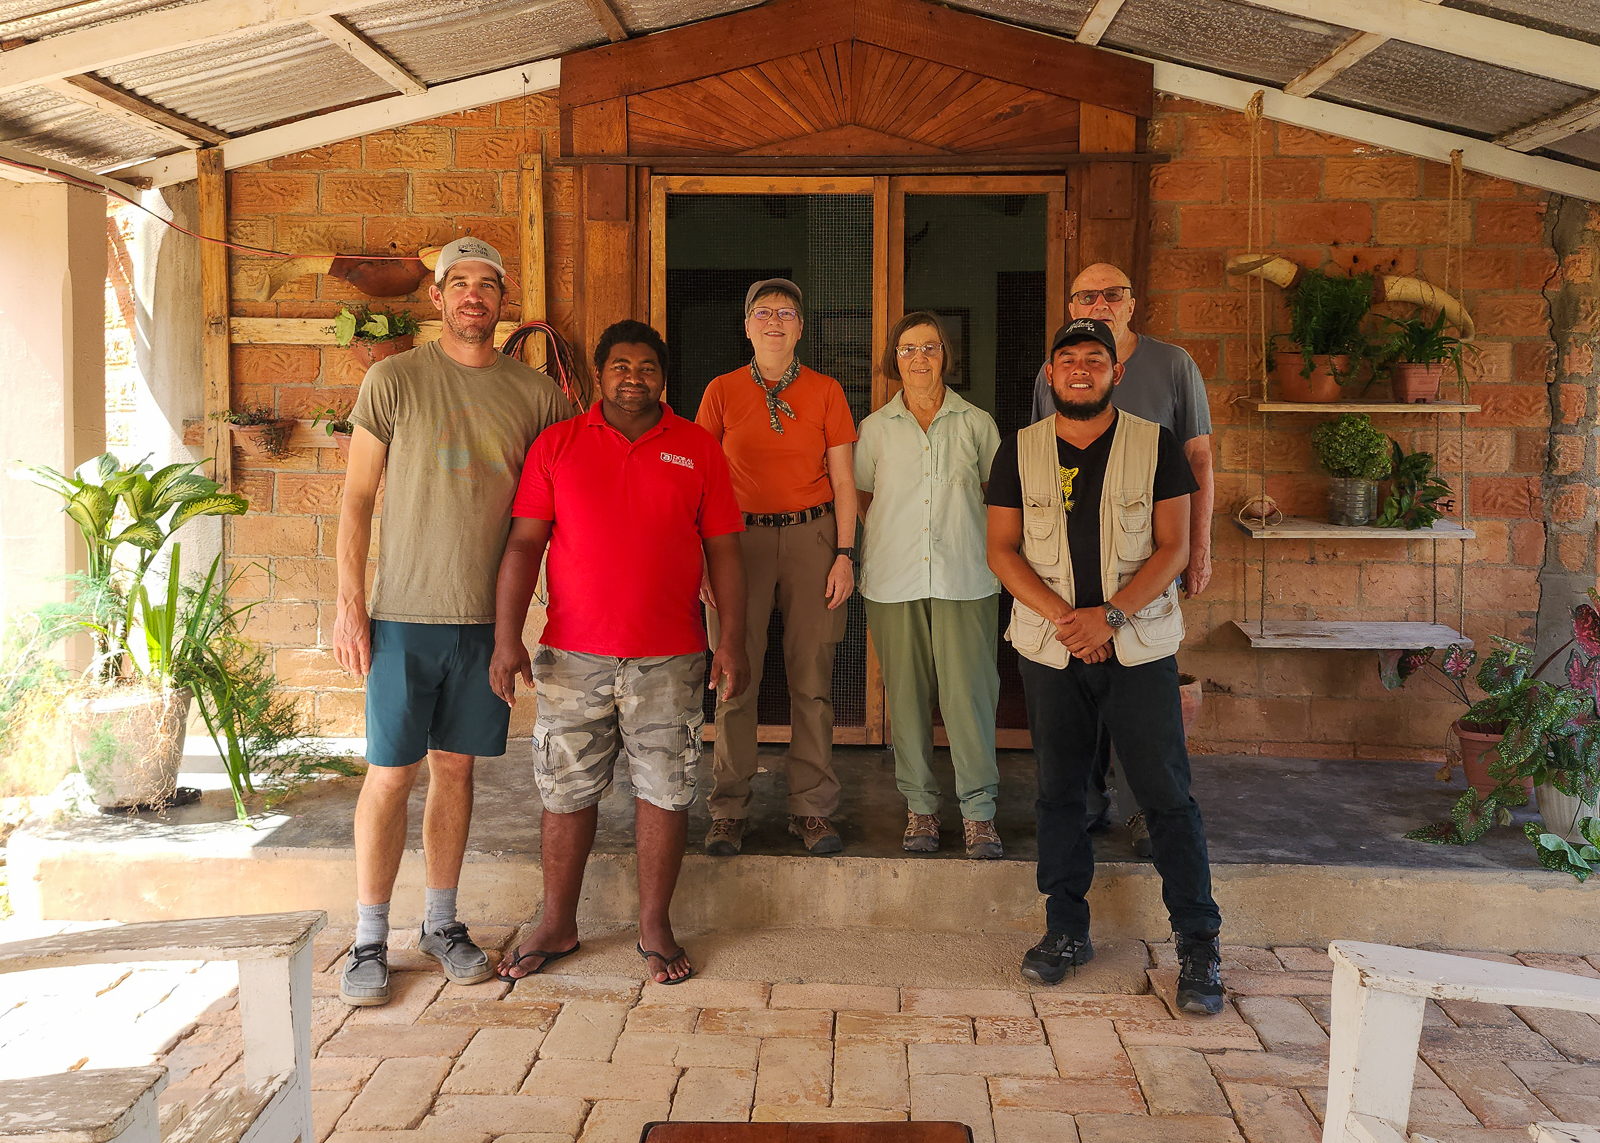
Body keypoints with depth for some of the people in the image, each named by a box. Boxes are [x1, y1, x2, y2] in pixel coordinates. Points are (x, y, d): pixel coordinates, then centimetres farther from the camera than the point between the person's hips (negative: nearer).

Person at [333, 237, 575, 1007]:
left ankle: (441, 924, 25)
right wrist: (349, 604, -5)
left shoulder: (536, 393, 5)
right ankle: (369, 942, 15)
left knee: (455, 767, 11)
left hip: (488, 616, 2)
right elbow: (356, 498, 1)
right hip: (404, 614, -2)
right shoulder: (394, 380, -1)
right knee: (391, 773, 1)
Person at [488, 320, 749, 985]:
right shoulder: (556, 445, 5)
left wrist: (734, 641, -3)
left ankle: (655, 928, 21)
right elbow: (524, 543, 2)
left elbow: (723, 550, 5)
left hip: (670, 657, 0)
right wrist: (507, 638, -6)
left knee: (664, 790, 6)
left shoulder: (698, 449, 5)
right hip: (572, 655, 0)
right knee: (566, 791, 8)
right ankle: (557, 925, 24)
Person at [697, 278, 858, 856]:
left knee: (812, 679, 0)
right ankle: (729, 811, 9)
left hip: (812, 536, 0)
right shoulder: (722, 391, 7)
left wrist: (845, 554, -3)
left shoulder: (825, 392, 8)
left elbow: (843, 480, 7)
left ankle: (812, 809, 10)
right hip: (740, 537, 0)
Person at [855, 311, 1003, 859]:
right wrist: (894, 531, 9)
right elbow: (860, 496, 19)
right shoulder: (876, 428, 9)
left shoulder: (977, 423, 7)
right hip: (894, 577, 1)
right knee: (906, 694, 3)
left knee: (969, 692, -7)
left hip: (964, 577, -1)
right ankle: (920, 805, 15)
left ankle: (978, 810, 3)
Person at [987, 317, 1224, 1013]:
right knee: (1058, 791, 8)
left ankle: (1199, 945, 9)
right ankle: (1066, 929, 21)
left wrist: (1110, 614, -16)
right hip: (1049, 647, 2)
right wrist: (1062, 616, -11)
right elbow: (1002, 549, 2)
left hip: (1138, 645, -2)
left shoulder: (1155, 446, 1)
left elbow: (1173, 546, -3)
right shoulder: (1020, 451, 5)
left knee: (1167, 793, -1)